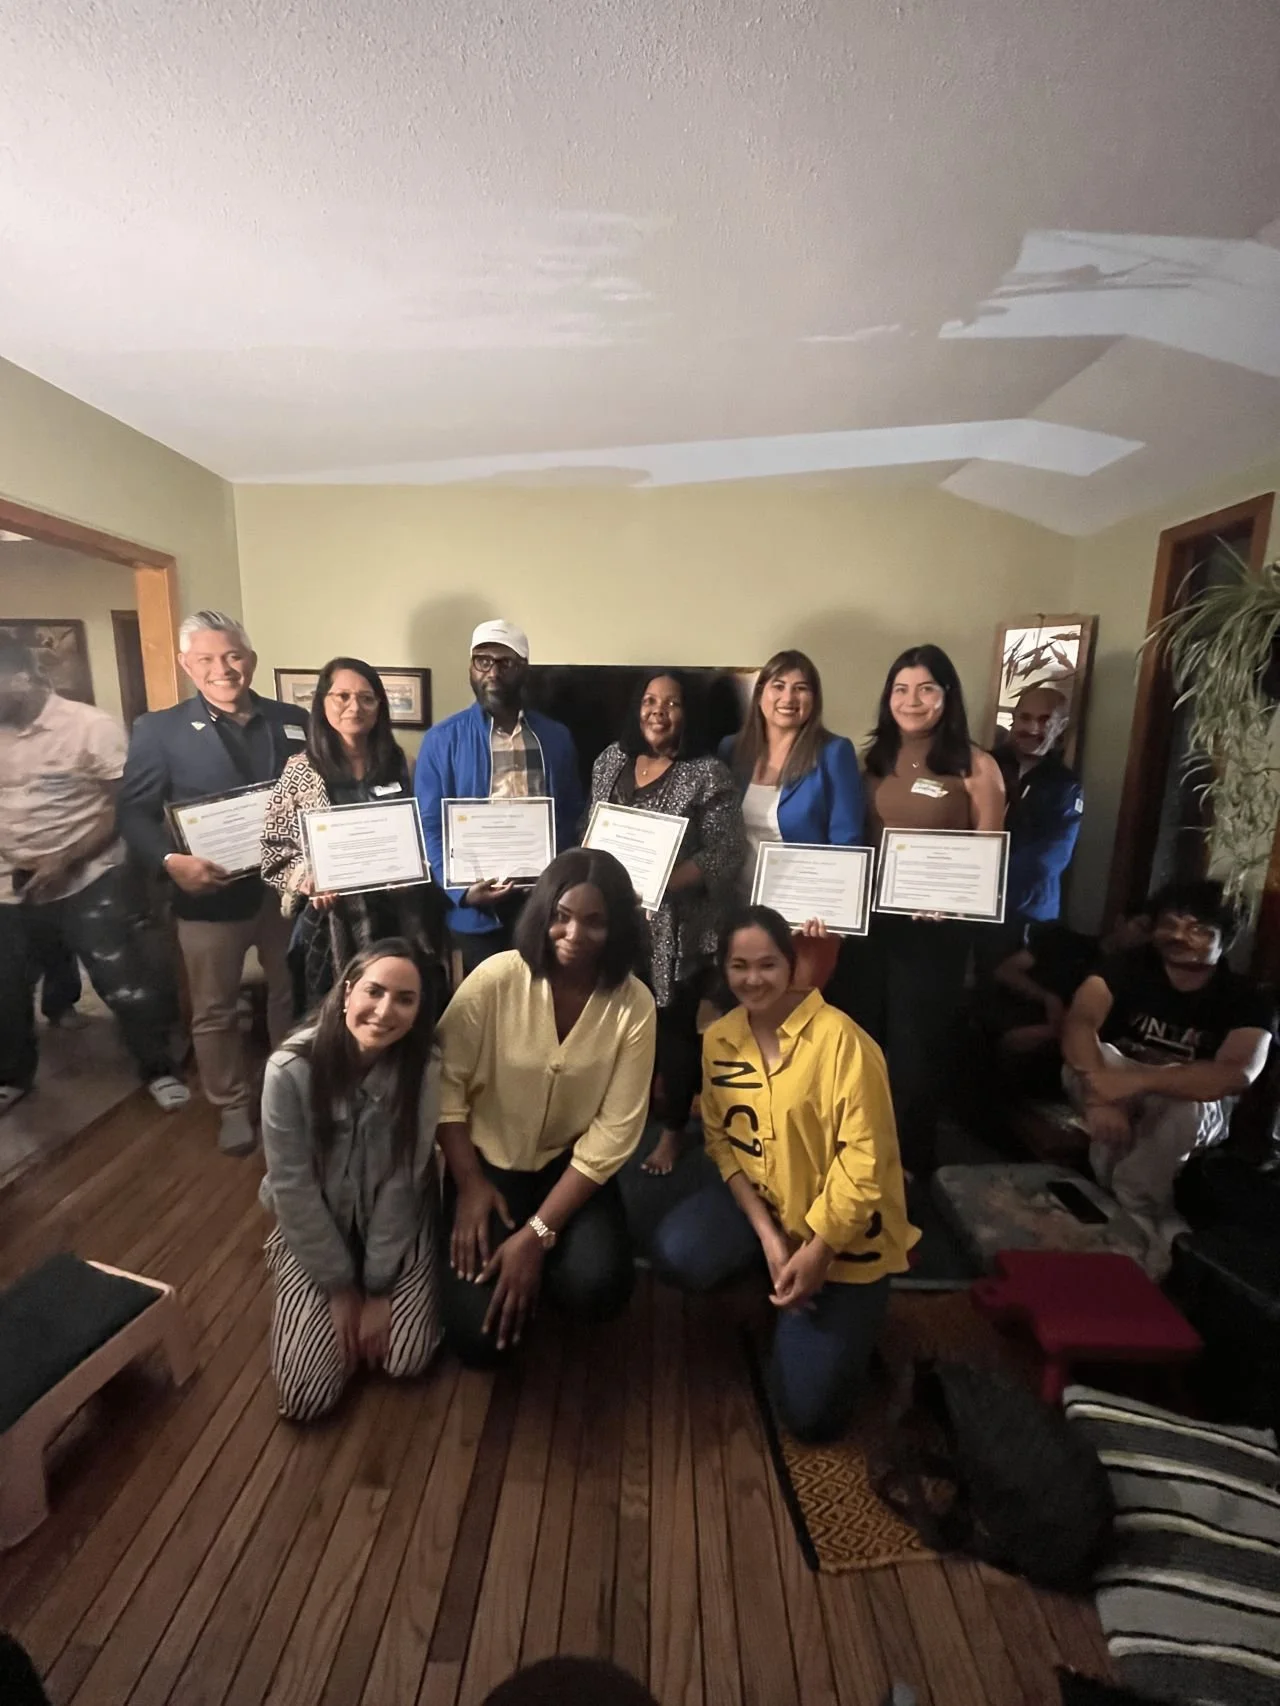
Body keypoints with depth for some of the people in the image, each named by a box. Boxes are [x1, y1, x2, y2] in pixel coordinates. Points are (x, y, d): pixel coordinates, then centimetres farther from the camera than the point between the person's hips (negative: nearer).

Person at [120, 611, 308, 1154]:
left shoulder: (293, 721, 4)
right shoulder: (158, 729, -3)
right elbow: (134, 811, -4)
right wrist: (171, 860, -22)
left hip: (288, 885, 2)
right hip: (211, 895, -2)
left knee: (292, 996, 18)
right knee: (214, 1011, 12)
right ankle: (232, 1107, 34)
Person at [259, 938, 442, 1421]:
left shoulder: (423, 1071, -23)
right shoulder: (291, 1070, -27)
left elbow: (403, 1183, -15)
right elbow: (292, 1188, -18)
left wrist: (377, 1287, -11)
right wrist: (339, 1286, -10)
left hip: (397, 1223, 1)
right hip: (313, 1227, 0)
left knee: (406, 1359, -8)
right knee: (306, 1397, -4)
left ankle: (370, 1284, 22)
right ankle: (350, 1286, 24)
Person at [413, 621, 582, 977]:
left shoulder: (556, 737, 7)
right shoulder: (442, 739, -1)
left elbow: (572, 818, 8)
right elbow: (431, 827, -3)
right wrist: (461, 891, -16)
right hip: (477, 911, -2)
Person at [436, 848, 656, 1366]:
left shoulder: (633, 1005, -17)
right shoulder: (496, 977, -19)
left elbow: (613, 1134, -16)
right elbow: (445, 1082, -10)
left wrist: (538, 1233, -19)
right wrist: (470, 1184, -13)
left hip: (571, 1164, 1)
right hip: (487, 1158, 0)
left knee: (598, 1288, -23)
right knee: (478, 1334, -11)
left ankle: (539, 1262, 12)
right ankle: (493, 1240, 21)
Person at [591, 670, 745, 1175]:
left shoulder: (707, 774, -9)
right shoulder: (610, 762, 7)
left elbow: (727, 853, -14)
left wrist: (662, 880, -24)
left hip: (678, 928, -4)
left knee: (675, 1027, 8)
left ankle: (673, 1130, 30)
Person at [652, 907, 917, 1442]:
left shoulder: (839, 1038, -25)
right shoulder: (718, 1038, -7)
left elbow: (865, 1158, -21)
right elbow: (721, 1139, -3)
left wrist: (817, 1252, -19)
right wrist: (767, 1234, -14)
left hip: (842, 1226, -4)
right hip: (761, 1198, 4)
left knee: (809, 1411, -4)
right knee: (677, 1255, -24)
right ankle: (775, 1285, 9)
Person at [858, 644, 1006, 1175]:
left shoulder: (975, 766, -9)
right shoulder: (876, 757, 5)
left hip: (936, 925, -4)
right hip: (874, 916, 4)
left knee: (918, 1041, 11)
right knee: (867, 1031, 16)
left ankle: (911, 1160, 33)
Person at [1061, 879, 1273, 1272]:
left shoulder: (1246, 999, -16)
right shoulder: (1130, 966, -15)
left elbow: (1238, 1074, -34)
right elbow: (1078, 1022, -29)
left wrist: (1136, 1081, -48)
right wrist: (1100, 1095, -47)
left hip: (1194, 1106, -1)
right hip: (1121, 1084, 1)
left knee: (1183, 1103, -37)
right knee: (1084, 1059, -33)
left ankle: (1131, 1202, -14)